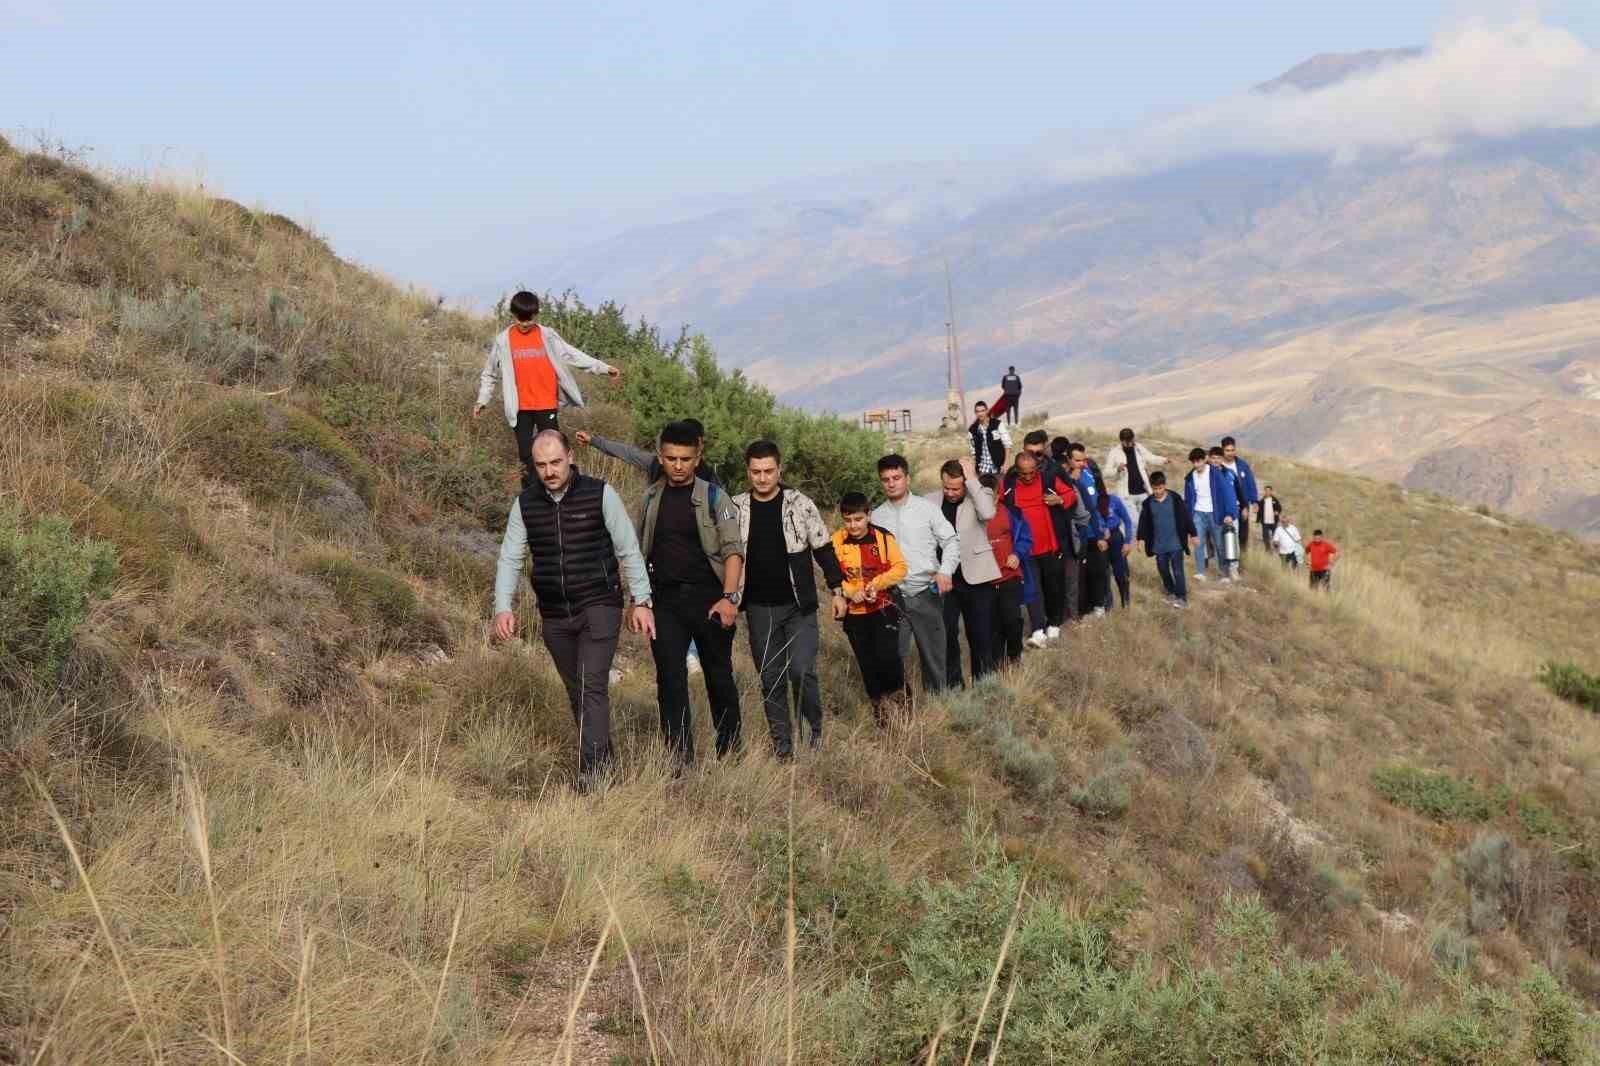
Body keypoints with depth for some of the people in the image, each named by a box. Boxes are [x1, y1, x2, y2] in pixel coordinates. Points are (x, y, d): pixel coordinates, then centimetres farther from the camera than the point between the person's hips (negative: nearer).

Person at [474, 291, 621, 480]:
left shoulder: (548, 336, 0)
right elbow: (490, 373, 11)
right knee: (526, 454, 3)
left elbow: (572, 355, 2)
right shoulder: (503, 340, 1)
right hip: (520, 408, 0)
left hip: (546, 405, 0)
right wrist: (482, 400, 7)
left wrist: (604, 368, -2)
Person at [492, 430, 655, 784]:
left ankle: (591, 772, -18)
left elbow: (628, 550, -4)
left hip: (599, 608, -4)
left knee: (592, 686, -15)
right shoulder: (526, 503, 1)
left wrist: (641, 601, -8)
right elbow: (510, 558, 2)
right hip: (554, 616, 4)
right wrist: (502, 608, -10)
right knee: (577, 692, 12)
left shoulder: (600, 495, -9)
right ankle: (604, 759, 26)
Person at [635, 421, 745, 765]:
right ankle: (679, 759, -3)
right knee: (670, 679, -4)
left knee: (719, 677, 8)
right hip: (666, 600, 2)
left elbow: (733, 550, -9)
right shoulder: (651, 499, 8)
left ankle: (730, 753, 22)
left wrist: (729, 597, -21)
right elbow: (640, 552, 15)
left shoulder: (714, 497, -2)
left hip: (708, 597, -2)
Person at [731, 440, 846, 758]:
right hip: (759, 610, 2)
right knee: (771, 680, 5)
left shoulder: (800, 503, -2)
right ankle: (782, 749, 12)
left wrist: (836, 589, 1)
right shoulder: (736, 508, 2)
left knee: (802, 671, -14)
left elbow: (823, 548, 4)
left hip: (799, 606, -2)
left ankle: (815, 731, 6)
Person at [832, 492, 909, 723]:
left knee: (888, 656, -16)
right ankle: (880, 710, 24)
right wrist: (851, 592, -17)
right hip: (854, 613, 2)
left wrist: (877, 583, -18)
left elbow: (900, 568, -5)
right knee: (867, 663, 9)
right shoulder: (837, 541, -4)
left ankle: (900, 695, 11)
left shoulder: (883, 537, -6)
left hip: (883, 608, -2)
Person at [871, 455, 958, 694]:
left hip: (925, 593, -1)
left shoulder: (927, 508, 2)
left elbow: (950, 542, 2)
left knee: (933, 654, 5)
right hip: (893, 596, 1)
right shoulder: (876, 516, 8)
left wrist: (945, 570, -15)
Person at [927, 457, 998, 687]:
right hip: (943, 580, 2)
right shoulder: (930, 501, 3)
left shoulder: (979, 495, -3)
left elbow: (987, 513, -25)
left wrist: (972, 479, -20)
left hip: (976, 579, -2)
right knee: (946, 635, 3)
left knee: (982, 637, 5)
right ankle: (952, 686, 13)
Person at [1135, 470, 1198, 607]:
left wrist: (1193, 534, -1)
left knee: (1177, 571, -6)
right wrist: (1141, 539, 4)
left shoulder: (1175, 499, -7)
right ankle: (1171, 592, 33)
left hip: (1176, 543, -3)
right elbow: (1144, 522, 8)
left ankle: (1182, 597, -2)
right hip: (1158, 545, 3)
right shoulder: (1148, 503, 0)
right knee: (1163, 570, 13)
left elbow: (1186, 517, -3)